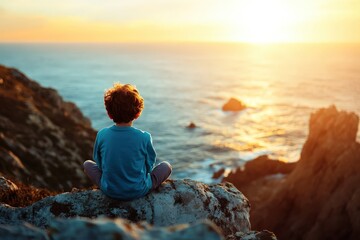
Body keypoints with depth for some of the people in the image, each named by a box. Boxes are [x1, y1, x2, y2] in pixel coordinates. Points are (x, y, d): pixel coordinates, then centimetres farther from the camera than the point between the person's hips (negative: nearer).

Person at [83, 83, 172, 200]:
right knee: (166, 166, 18)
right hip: (138, 191, -1)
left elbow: (99, 164, 1)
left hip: (109, 190, 1)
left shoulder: (101, 135, -12)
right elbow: (149, 167, -4)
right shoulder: (144, 137, -17)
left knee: (87, 164, 26)